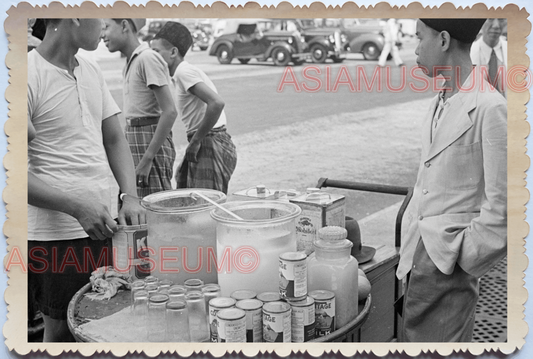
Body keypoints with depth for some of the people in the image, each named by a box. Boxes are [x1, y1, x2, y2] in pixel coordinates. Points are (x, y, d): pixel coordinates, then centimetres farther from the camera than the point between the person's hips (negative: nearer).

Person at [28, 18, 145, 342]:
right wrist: (78, 208, -22)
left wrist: (130, 196, -3)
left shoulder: (92, 71, 9)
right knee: (62, 331, 8)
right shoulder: (30, 76, -13)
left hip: (109, 225, 6)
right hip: (59, 237, -6)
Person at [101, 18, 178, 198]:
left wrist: (147, 158, -21)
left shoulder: (148, 59, -14)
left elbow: (170, 112, -20)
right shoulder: (131, 62, 14)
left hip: (150, 143, -9)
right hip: (135, 142, 9)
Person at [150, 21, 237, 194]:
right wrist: (194, 142, 11)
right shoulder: (183, 72, 15)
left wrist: (196, 140, -17)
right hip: (204, 146, 10)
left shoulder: (184, 72, -13)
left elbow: (217, 103, -26)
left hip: (210, 146, -10)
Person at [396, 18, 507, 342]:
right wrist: (411, 237, 12)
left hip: (450, 259, -8)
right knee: (410, 340, 16)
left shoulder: (490, 108, -17)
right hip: (422, 249, 8)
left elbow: (501, 205, -15)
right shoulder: (442, 102, 9)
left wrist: (466, 255, -11)